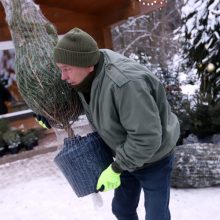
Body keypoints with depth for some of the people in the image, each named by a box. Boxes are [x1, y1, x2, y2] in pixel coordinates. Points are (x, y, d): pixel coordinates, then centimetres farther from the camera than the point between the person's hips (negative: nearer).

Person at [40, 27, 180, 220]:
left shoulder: (125, 83, -40)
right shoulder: (90, 69, -12)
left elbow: (146, 138, -36)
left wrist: (116, 169, -26)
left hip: (153, 156, -7)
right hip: (127, 152, 7)